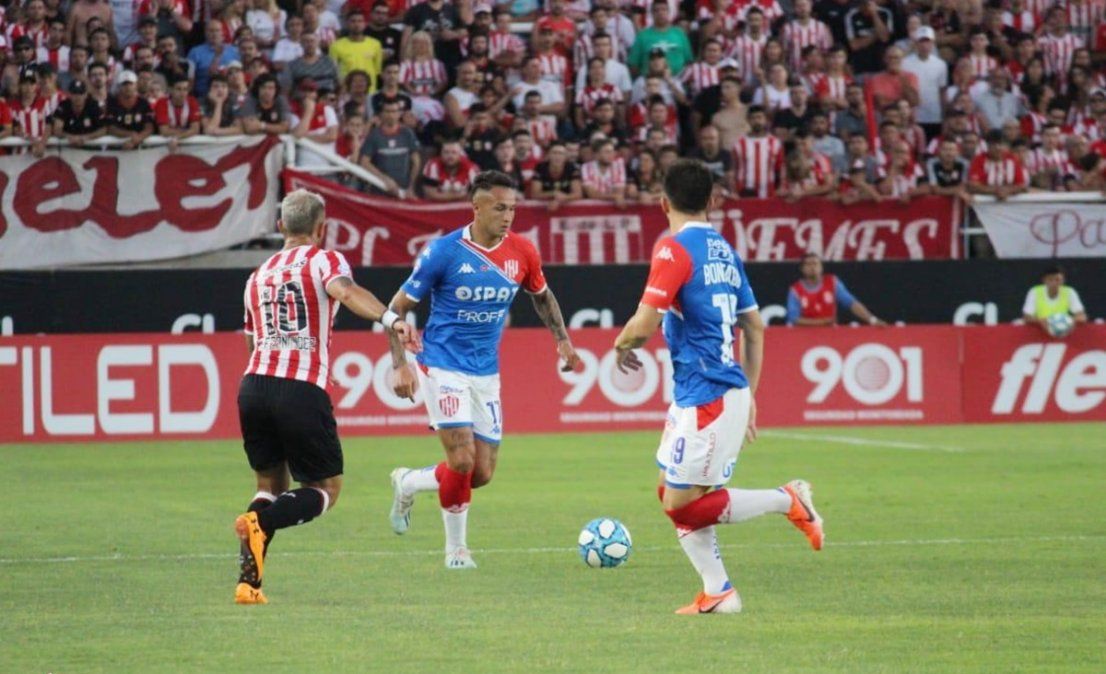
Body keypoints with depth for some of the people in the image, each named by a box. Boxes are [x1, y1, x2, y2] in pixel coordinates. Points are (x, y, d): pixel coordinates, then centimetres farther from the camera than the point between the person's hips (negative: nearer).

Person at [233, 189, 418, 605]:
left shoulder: (258, 276, 23)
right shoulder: (324, 260, 5)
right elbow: (346, 292, -18)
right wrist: (391, 320, -33)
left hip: (253, 384, 5)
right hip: (302, 391, -5)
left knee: (271, 485, 18)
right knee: (325, 489, 7)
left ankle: (249, 582, 2)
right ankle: (260, 521, -21)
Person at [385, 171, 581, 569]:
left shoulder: (521, 252, -2)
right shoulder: (444, 252, -14)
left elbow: (542, 296, 20)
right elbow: (398, 307, -6)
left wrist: (562, 340, 8)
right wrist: (400, 365, -15)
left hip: (486, 374, 5)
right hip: (444, 367, -5)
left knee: (482, 473, 3)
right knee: (462, 459, -16)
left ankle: (407, 484, 30)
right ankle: (456, 548, 5)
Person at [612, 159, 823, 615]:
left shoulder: (673, 251, -12)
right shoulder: (724, 250, 14)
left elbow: (644, 325, -19)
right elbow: (755, 328, 19)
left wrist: (622, 346, 4)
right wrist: (748, 397, 25)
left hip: (706, 398, -9)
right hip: (730, 391, 9)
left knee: (685, 506, -4)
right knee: (671, 491, 14)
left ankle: (788, 501, -2)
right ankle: (718, 593, 11)